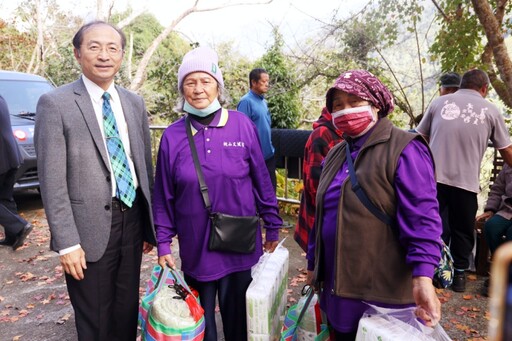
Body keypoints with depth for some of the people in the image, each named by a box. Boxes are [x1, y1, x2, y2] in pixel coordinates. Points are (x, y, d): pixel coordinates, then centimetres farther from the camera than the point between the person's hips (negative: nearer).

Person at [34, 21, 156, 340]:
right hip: (91, 228, -4)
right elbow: (52, 181, -11)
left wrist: (151, 225, 11)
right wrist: (67, 242, -13)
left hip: (133, 220, 5)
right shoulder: (55, 104, -8)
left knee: (127, 313, 19)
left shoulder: (135, 103, 7)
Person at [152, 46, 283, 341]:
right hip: (195, 248, 1)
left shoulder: (242, 125, -7)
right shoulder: (173, 135, -3)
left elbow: (261, 180, -1)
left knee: (239, 317, 18)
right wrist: (163, 242, 1)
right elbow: (163, 196, 1)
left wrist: (273, 226, 3)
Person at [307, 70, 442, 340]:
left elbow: (421, 218, -19)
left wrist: (422, 278, -28)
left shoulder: (404, 149, -11)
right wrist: (313, 264, 19)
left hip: (383, 292, -6)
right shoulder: (335, 155, 11)